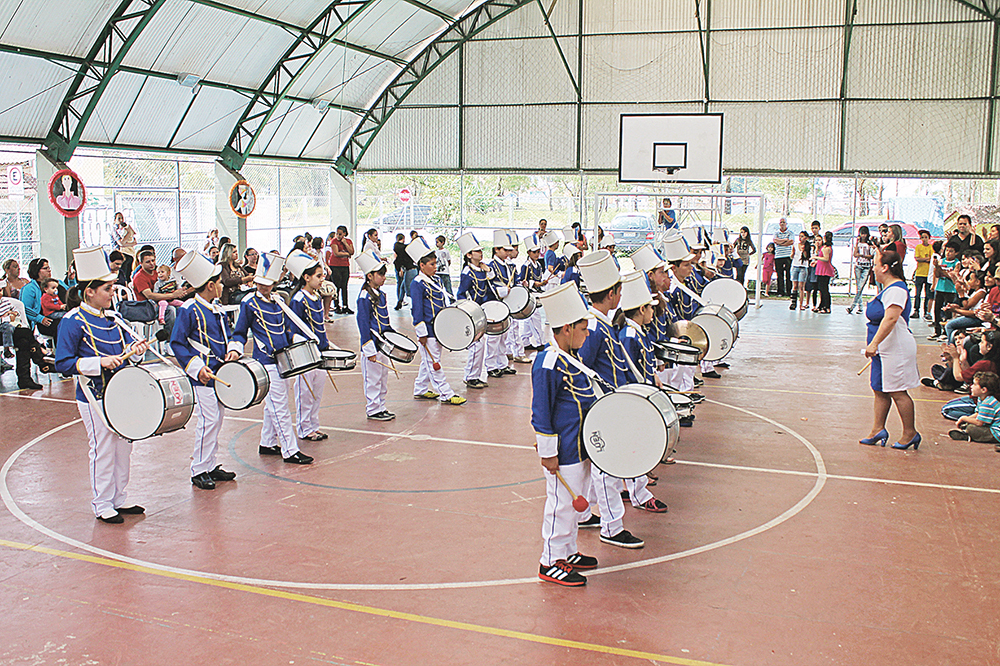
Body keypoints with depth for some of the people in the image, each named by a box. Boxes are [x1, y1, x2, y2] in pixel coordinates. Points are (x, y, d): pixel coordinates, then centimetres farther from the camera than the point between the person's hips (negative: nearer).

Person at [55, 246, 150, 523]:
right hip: (94, 396, -7)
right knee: (103, 450, 1)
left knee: (124, 446, 13)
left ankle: (120, 499, 27)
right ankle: (103, 506, 16)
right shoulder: (73, 322, -13)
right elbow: (63, 363, -16)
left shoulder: (110, 318, 8)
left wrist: (133, 350, -6)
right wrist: (100, 362, -26)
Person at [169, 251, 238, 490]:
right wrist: (197, 368, -20)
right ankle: (198, 472, 2)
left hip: (219, 373, 8)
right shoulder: (189, 310, -13)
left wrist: (232, 351, 2)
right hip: (203, 376, -8)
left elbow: (227, 334, 23)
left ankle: (211, 465, 23)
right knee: (209, 420, -8)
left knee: (218, 419, 12)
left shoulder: (216, 309, 11)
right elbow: (177, 343, -12)